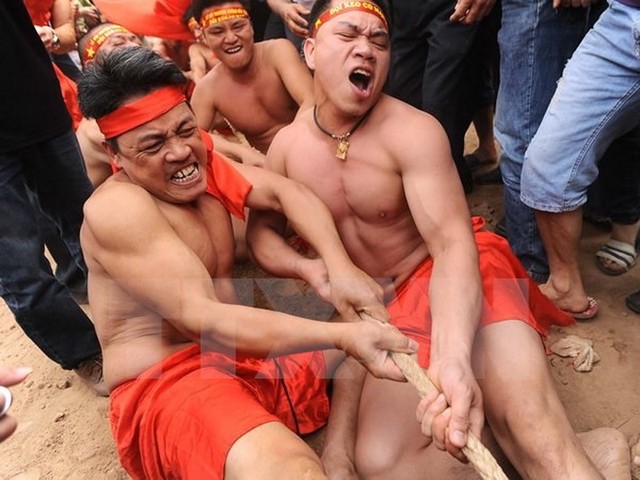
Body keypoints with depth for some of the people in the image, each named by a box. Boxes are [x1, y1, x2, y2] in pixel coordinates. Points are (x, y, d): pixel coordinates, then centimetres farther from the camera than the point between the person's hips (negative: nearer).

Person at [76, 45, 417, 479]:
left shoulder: (198, 159, 9)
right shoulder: (114, 208, -17)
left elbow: (285, 191, 3)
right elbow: (202, 320, -25)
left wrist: (341, 268, -16)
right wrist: (344, 335, -31)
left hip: (249, 355, 9)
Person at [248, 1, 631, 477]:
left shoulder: (413, 131, -15)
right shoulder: (287, 145, 1)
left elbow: (452, 246, -27)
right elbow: (261, 229, 11)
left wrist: (453, 358, -45)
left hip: (453, 272, -4)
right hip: (385, 304, 4)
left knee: (531, 417, -34)